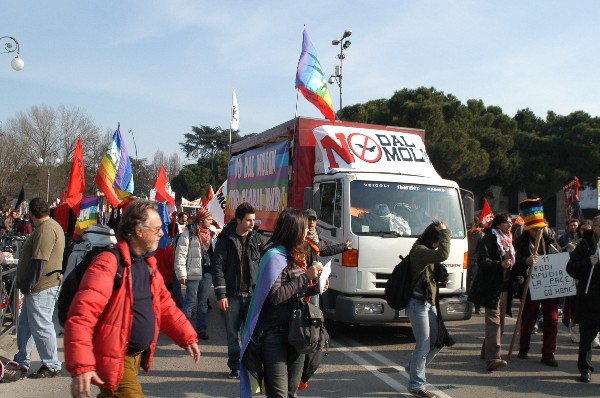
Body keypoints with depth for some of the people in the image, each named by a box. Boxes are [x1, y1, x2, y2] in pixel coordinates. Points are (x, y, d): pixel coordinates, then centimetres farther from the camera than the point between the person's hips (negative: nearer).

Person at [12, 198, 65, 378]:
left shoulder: (46, 229, -17)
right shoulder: (51, 226, 17)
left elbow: (39, 260, -23)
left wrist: (28, 285, -18)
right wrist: (27, 285, 21)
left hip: (41, 288, -11)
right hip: (37, 288, 11)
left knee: (41, 326, -5)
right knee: (25, 324, 18)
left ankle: (52, 366, 2)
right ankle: (21, 361, 29)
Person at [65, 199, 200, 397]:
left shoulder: (148, 263, 9)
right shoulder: (108, 264, -20)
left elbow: (165, 305, 18)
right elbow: (81, 316, -28)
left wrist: (187, 336, 12)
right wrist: (81, 366, -34)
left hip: (138, 356, 9)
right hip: (115, 360, -9)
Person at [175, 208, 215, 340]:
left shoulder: (211, 235, 13)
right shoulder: (188, 234, -8)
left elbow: (215, 254, 17)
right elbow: (180, 255, -11)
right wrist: (182, 275, -14)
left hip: (207, 273, 6)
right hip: (194, 273, -6)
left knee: (203, 302, 12)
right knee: (191, 302, -5)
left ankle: (201, 329, 21)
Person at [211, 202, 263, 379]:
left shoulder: (257, 239, 6)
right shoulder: (226, 239, -2)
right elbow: (217, 267, -5)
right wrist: (220, 294, -10)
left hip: (253, 293, 2)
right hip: (232, 295, -1)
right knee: (233, 333, 6)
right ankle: (235, 366, 20)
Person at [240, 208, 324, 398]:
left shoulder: (294, 255, 12)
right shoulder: (275, 255, -14)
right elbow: (275, 296, -21)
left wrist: (313, 289, 2)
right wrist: (306, 276, -19)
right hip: (275, 332, -8)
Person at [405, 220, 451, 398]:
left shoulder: (426, 251, 15)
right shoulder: (419, 250, -17)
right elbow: (442, 255, -31)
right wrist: (444, 232, -21)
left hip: (429, 303, 10)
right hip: (418, 303, -10)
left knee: (437, 341, 12)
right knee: (423, 344, -7)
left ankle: (413, 368, 31)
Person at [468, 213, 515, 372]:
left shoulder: (508, 241, 20)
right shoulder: (489, 238, -7)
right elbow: (482, 260, -16)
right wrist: (500, 265, -26)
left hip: (504, 287, 9)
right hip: (491, 287, -9)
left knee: (499, 322, 14)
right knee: (493, 321, -15)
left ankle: (487, 351, 28)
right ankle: (492, 358, -21)